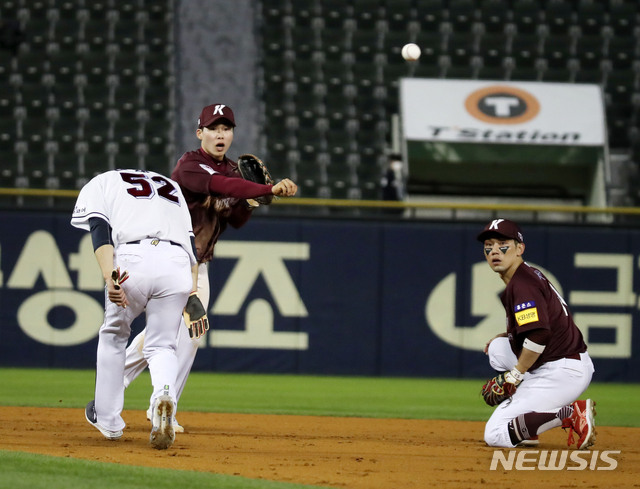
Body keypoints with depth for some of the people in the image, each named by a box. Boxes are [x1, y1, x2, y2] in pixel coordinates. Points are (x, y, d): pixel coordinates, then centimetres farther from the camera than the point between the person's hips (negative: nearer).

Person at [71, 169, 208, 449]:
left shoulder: (98, 184, 24)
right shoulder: (171, 187, 37)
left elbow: (99, 230, 2)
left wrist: (110, 278, -12)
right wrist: (193, 294, 13)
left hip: (133, 261, -3)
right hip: (177, 266, 3)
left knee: (113, 335, 22)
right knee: (162, 345, 13)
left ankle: (108, 419, 27)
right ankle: (164, 395, -20)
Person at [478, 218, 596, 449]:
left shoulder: (522, 284, -14)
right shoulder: (530, 274, 18)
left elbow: (539, 334, -25)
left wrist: (516, 374, -15)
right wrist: (506, 336, 19)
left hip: (562, 373, -10)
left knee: (495, 435, -10)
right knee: (497, 347, 26)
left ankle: (572, 413, -17)